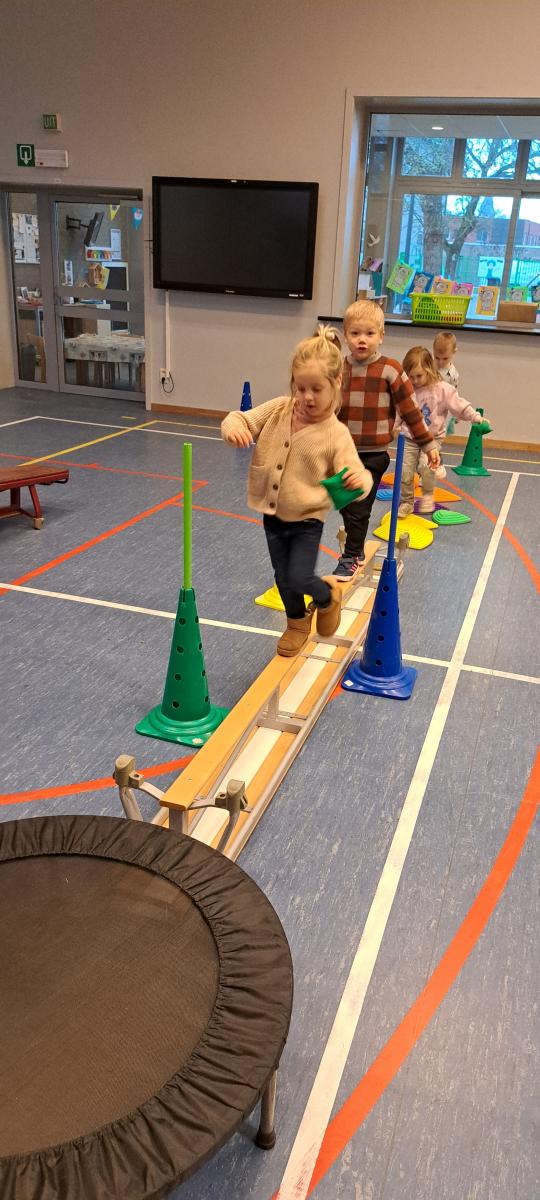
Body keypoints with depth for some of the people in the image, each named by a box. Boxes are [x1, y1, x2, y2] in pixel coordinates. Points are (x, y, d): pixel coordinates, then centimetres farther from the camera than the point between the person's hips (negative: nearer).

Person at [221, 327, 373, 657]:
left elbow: (356, 477, -18)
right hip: (273, 515, 4)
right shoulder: (278, 410, -6)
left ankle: (328, 595, 27)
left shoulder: (336, 434, -17)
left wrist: (358, 480, -43)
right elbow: (241, 419, -4)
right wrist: (233, 429, -29)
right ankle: (297, 622, 44)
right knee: (283, 578, 16)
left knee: (299, 579, -9)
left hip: (307, 520, -4)